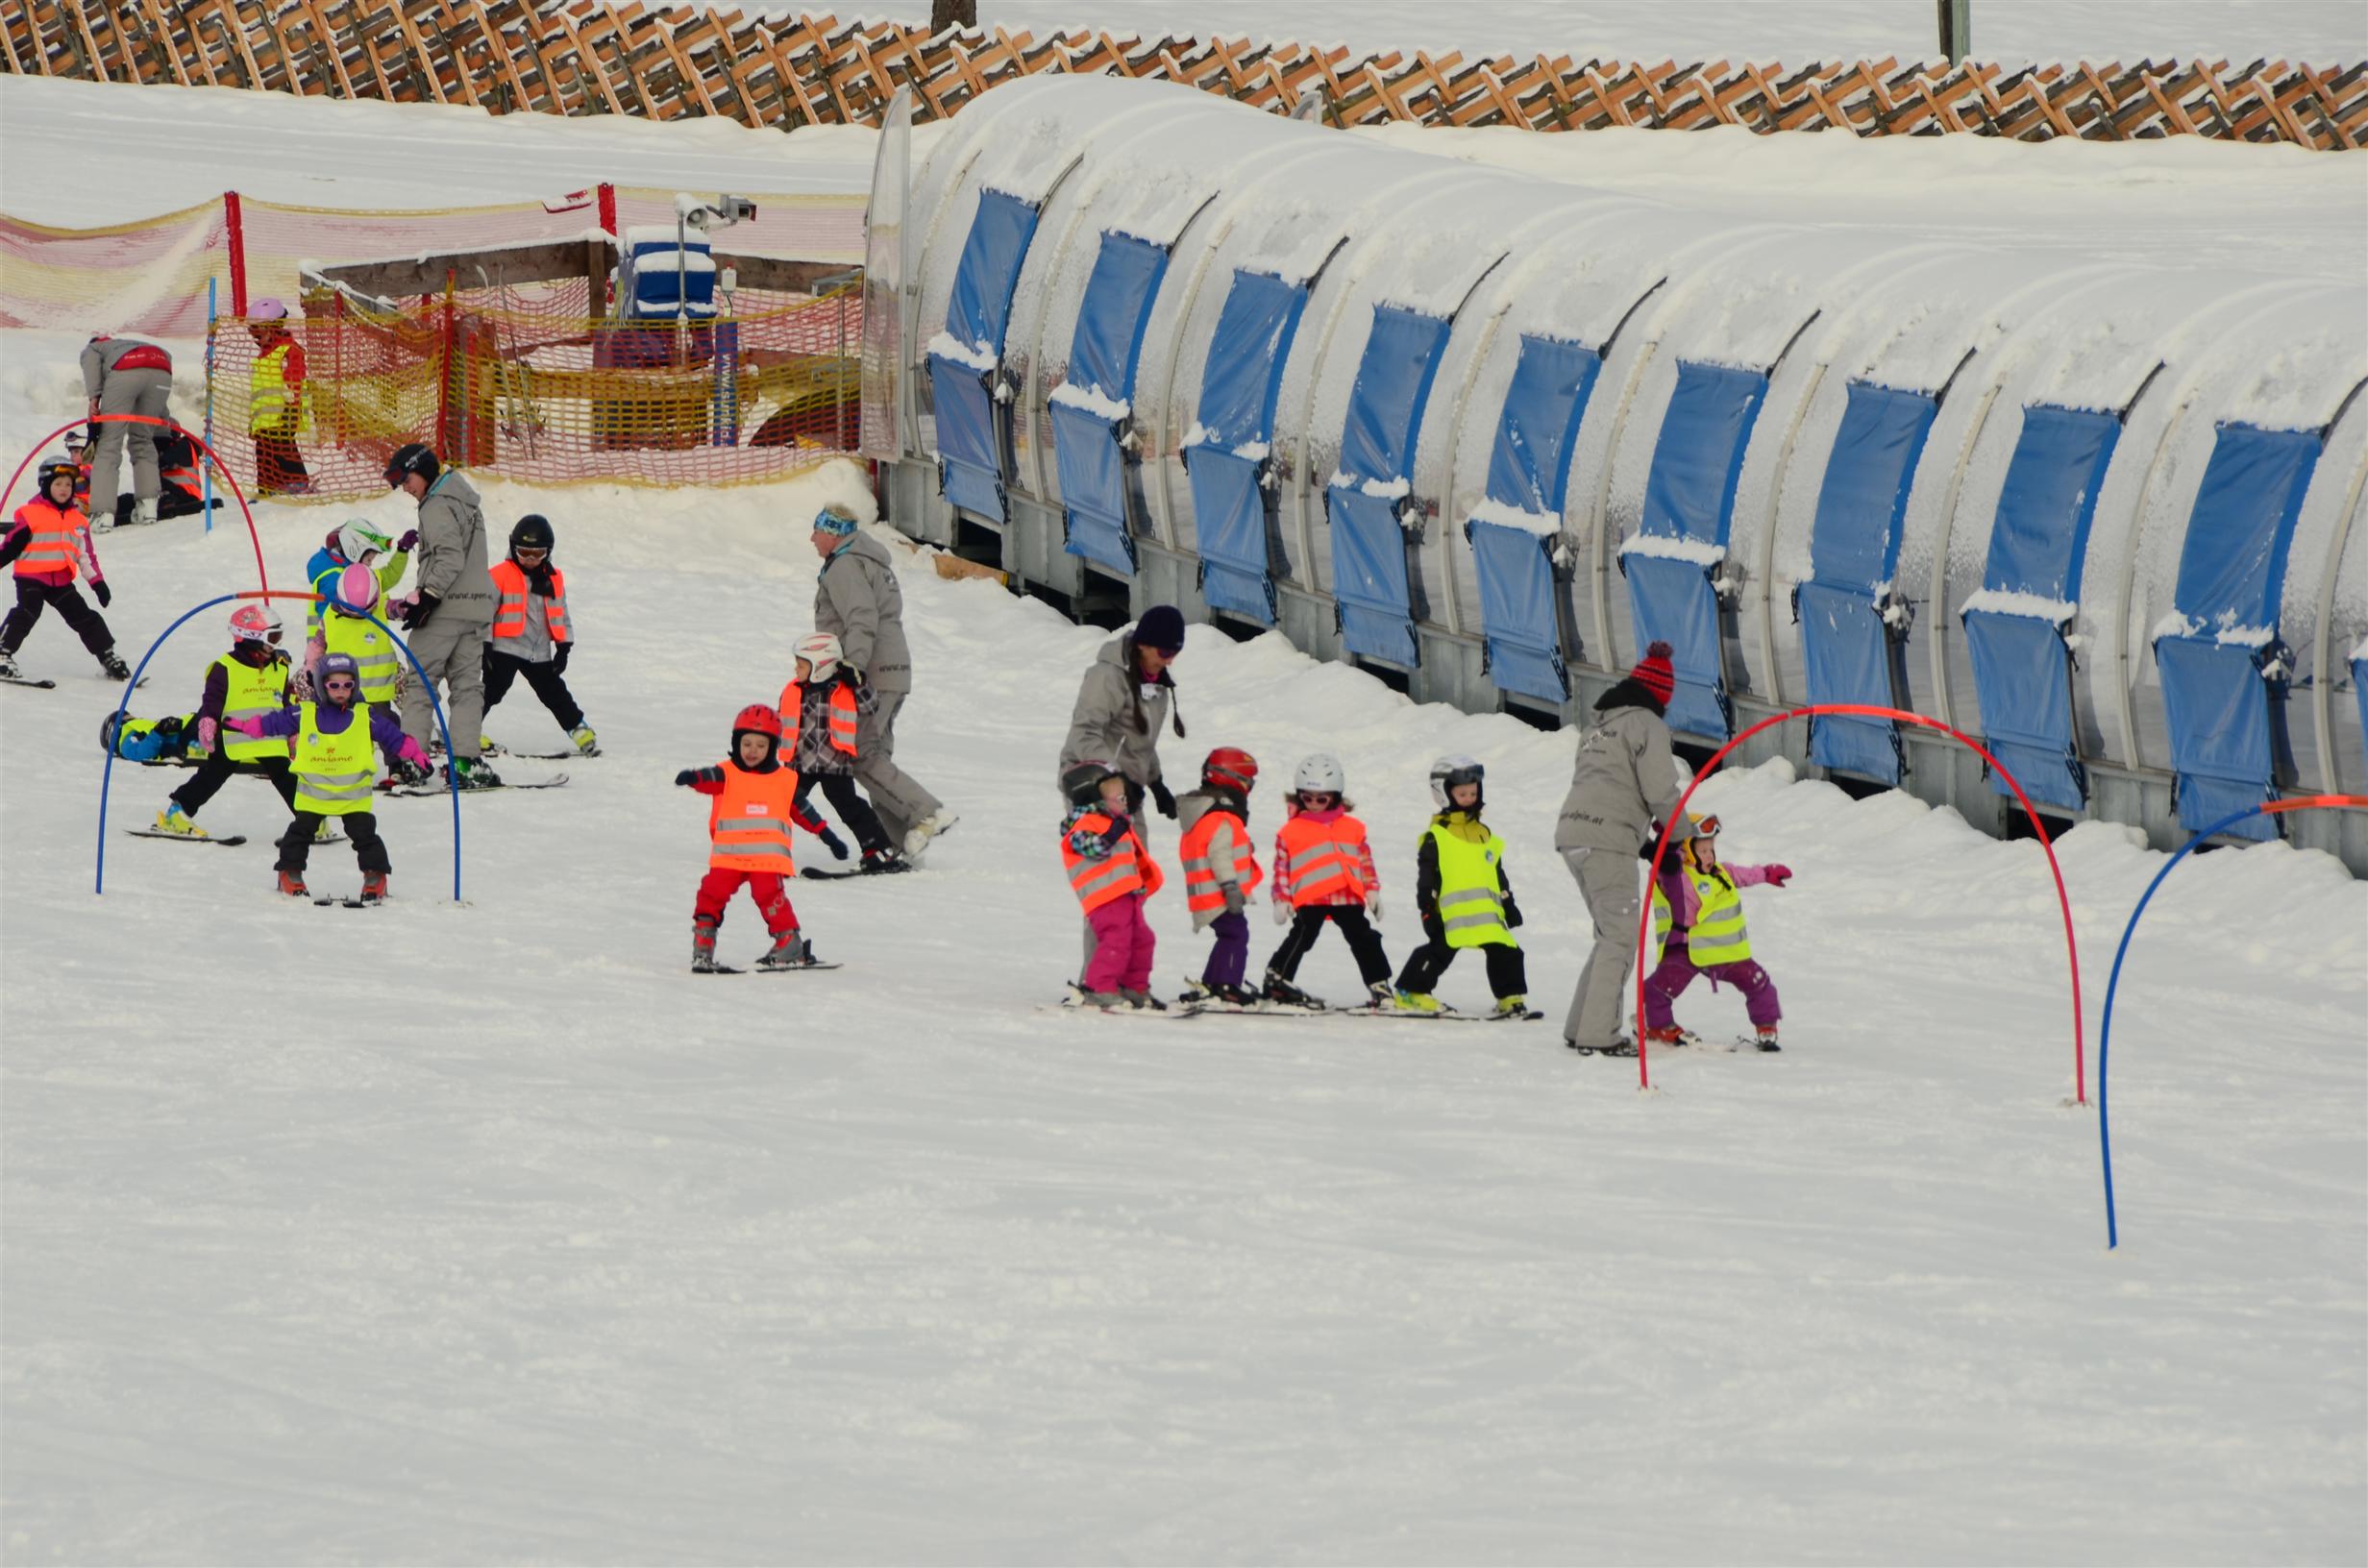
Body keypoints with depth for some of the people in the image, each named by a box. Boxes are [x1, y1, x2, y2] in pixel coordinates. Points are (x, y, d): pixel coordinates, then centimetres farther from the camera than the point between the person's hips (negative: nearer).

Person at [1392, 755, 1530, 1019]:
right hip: (1452, 912, -6)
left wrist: (1508, 903, 22)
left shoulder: (1483, 834, 19)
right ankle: (1411, 992, 3)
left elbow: (1497, 873, 25)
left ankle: (1511, 997, 9)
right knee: (1440, 951, -8)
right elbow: (1427, 877, -5)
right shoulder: (1436, 837, -1)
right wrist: (1428, 911, -10)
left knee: (1505, 953, 1)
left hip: (1487, 910, 6)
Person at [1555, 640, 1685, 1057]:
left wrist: (1646, 843, 23)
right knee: (1620, 938, -7)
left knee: (1612, 933, 16)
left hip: (1572, 834, 9)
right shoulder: (1646, 724, -5)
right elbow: (1660, 791, -11)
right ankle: (1598, 1035, -14)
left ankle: (1581, 1028, 15)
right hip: (1609, 840, -9)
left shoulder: (1602, 723, 24)